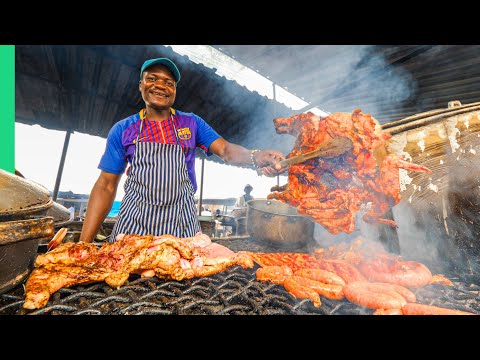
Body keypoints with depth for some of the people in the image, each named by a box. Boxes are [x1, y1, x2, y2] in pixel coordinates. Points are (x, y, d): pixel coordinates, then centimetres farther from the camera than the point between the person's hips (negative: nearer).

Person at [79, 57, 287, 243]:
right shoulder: (122, 129, 4)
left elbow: (226, 150, -9)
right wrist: (84, 243, 0)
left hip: (181, 225, 0)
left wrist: (256, 157, -32)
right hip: (134, 223, 1)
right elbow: (106, 186, 5)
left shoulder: (192, 123, 4)